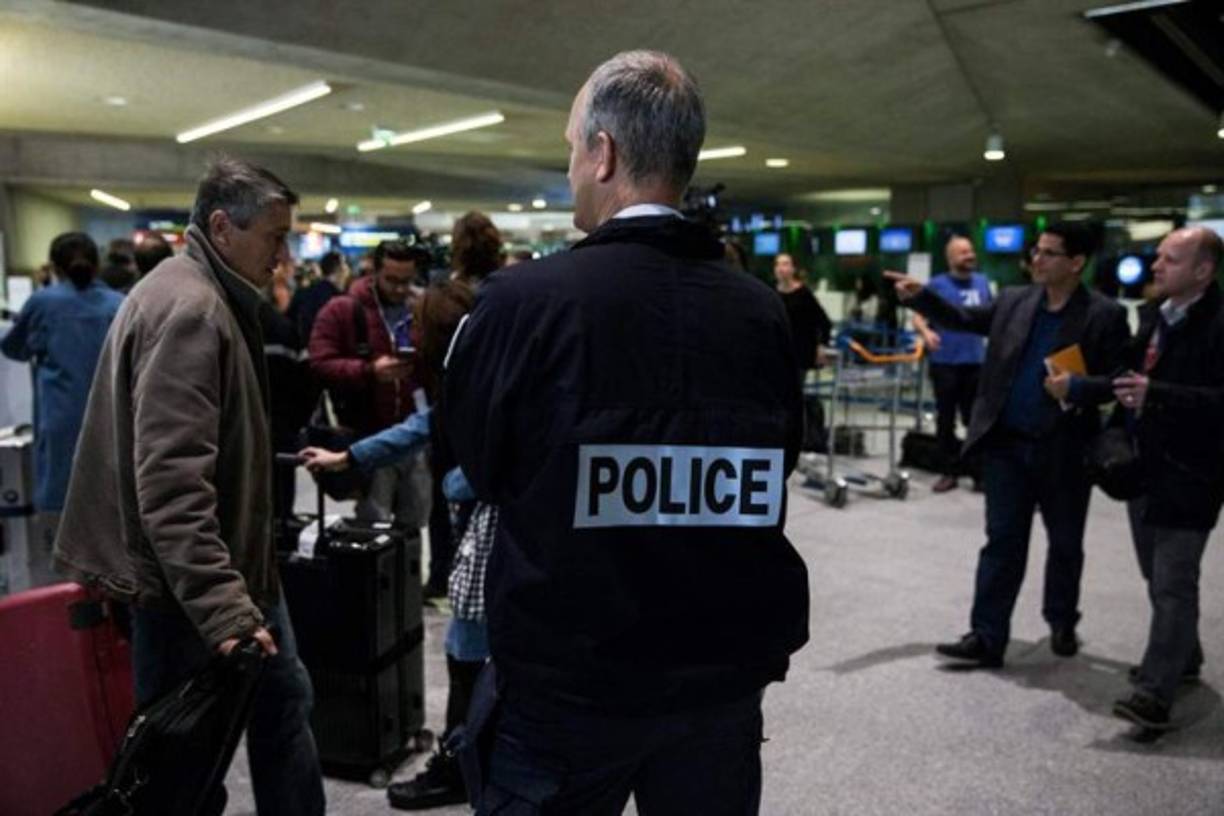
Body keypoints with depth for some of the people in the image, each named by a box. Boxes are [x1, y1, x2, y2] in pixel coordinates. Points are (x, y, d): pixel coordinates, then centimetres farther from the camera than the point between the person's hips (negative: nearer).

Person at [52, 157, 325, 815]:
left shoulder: (207, 298, 12)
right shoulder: (190, 311, -21)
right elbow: (171, 481, -28)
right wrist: (222, 606, -31)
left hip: (232, 564, 10)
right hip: (186, 585, -10)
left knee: (281, 702, 18)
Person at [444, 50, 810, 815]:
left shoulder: (523, 300, -17)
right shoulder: (764, 311, -6)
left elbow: (477, 465, -2)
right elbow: (771, 473, 7)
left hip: (565, 679, -3)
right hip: (724, 671, 4)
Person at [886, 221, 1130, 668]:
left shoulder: (1105, 316, -6)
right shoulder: (1013, 301, 5)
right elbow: (965, 318, 12)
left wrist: (1078, 389, -22)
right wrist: (921, 296, -1)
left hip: (1064, 450, -2)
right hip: (1006, 444, 2)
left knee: (1065, 543, 15)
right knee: (1002, 542, 4)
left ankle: (1062, 623, 37)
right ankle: (986, 637, 7)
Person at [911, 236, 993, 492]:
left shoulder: (982, 282, 8)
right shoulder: (937, 285, -3)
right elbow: (918, 316, -7)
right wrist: (926, 332, -26)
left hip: (975, 361, 3)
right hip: (944, 362, -2)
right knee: (946, 420, 5)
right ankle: (950, 472, 14)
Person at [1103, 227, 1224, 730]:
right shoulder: (1152, 314, 10)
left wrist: (1155, 394, -28)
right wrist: (1125, 392, 4)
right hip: (1144, 466, 9)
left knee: (1173, 585, -6)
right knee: (1158, 578, 20)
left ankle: (1155, 693, -2)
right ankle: (1182, 658, 38)